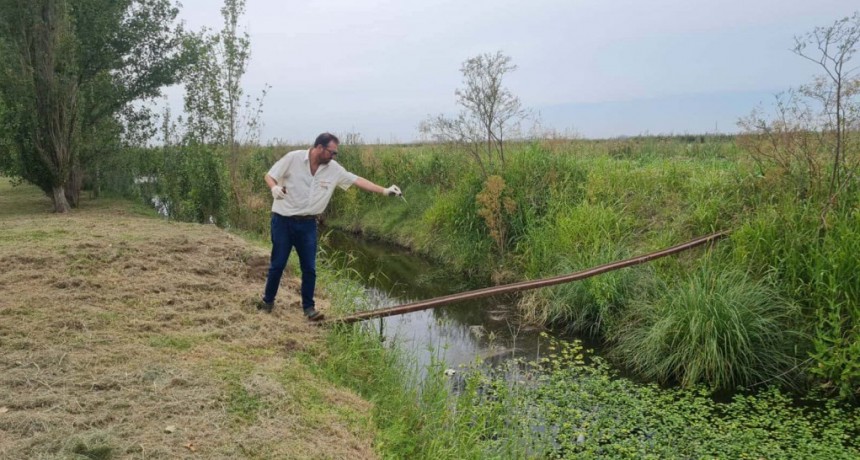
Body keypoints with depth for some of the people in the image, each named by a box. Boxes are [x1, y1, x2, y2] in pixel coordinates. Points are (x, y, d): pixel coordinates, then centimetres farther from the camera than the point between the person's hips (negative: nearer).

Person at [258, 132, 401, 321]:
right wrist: (274, 187, -28)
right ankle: (268, 300, 26)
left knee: (309, 268, 3)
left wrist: (384, 191, -9)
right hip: (283, 221, -3)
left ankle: (308, 307, 16)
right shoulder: (293, 158, -11)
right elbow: (269, 175, -5)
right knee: (277, 264, 5)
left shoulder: (333, 169, -2)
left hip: (307, 224, 3)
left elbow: (358, 180, -3)